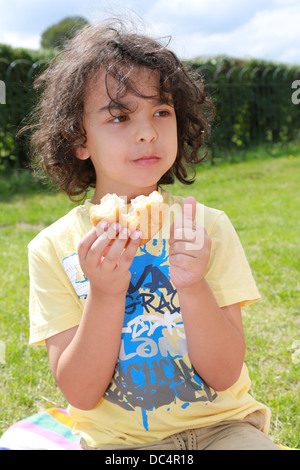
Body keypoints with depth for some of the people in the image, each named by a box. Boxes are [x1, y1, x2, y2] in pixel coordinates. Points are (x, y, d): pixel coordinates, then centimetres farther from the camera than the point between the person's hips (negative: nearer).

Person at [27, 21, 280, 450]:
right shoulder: (53, 248, -6)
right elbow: (80, 394, -9)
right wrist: (104, 294, -23)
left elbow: (225, 376, -7)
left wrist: (194, 287, -23)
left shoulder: (208, 226, -3)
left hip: (219, 424, 0)